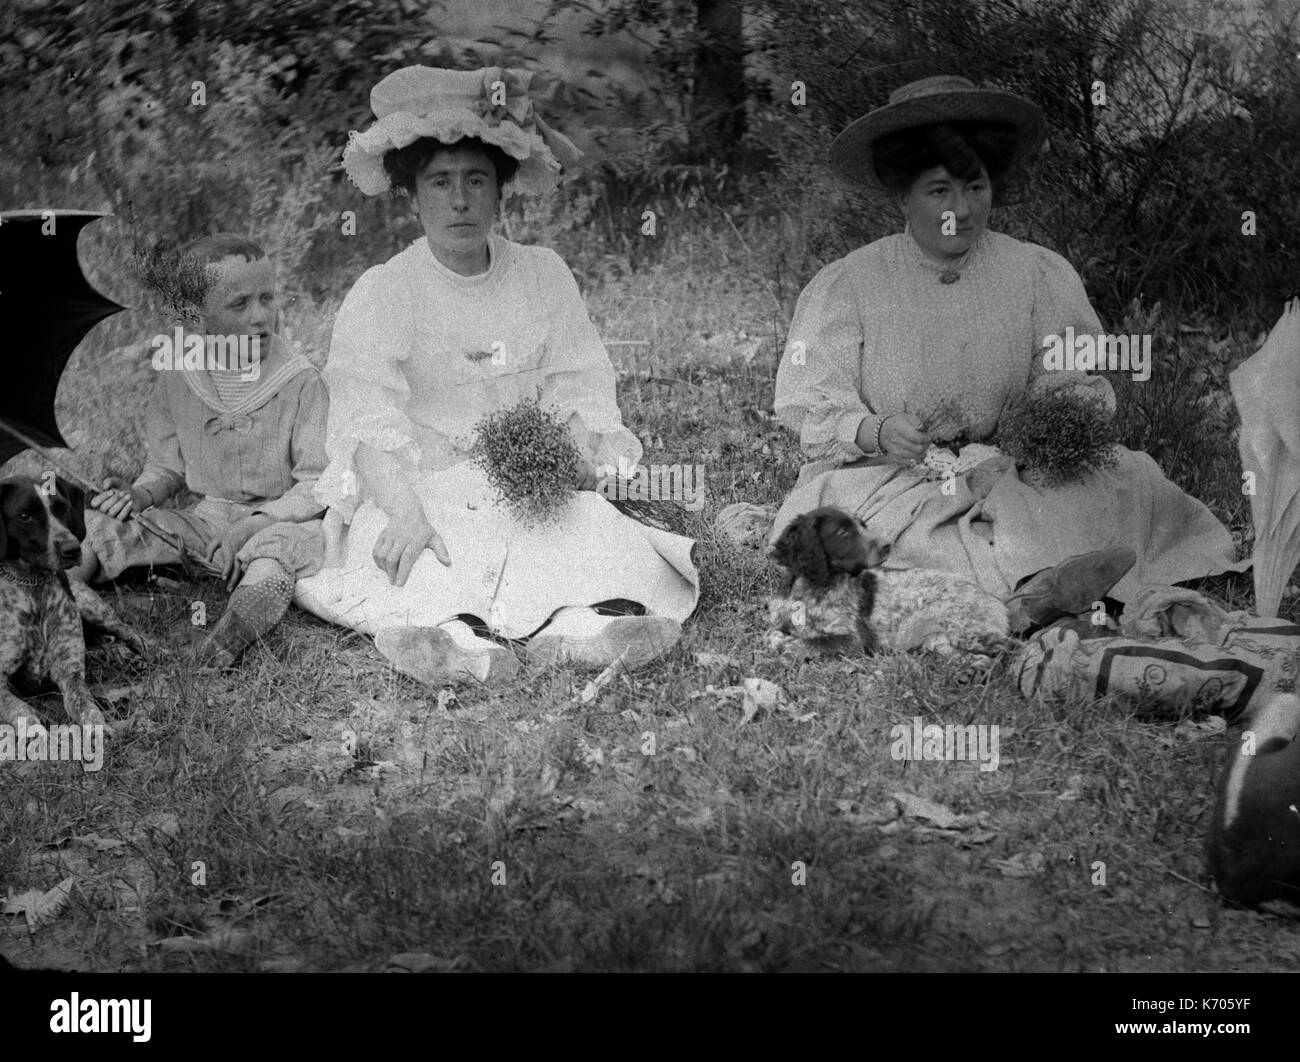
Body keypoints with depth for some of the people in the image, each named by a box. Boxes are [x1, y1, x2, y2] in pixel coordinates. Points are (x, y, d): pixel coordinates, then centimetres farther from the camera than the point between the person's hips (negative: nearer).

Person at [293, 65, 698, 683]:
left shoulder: (544, 276, 10)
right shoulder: (379, 293, -3)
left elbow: (583, 390, 3)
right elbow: (366, 421, -17)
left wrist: (579, 457, -21)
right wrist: (405, 512, -36)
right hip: (415, 487, -2)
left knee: (596, 531, -29)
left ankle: (580, 621, -56)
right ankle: (454, 634, -62)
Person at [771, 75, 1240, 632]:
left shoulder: (1041, 274, 6)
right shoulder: (844, 287, -1)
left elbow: (1079, 380, 3)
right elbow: (807, 409, -6)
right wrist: (877, 432, -27)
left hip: (1001, 475, 2)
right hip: (883, 481, -2)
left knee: (1125, 478, -21)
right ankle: (1025, 585, -47)